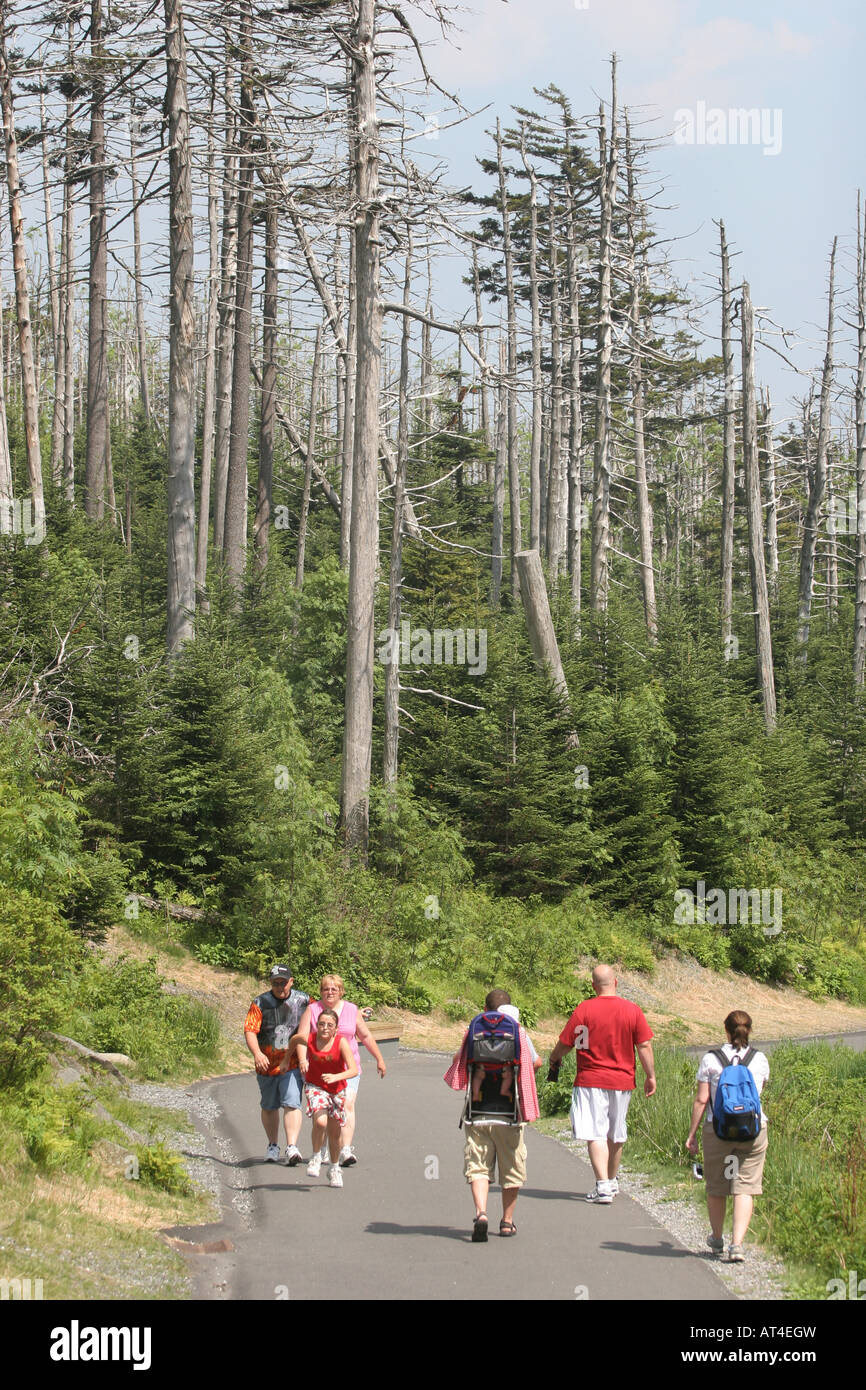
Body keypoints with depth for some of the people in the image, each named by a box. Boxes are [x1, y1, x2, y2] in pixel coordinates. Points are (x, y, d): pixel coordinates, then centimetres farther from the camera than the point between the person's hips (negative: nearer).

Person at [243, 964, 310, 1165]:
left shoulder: (303, 1001, 4)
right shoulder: (260, 1003, -1)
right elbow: (250, 1030, -9)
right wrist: (257, 1053, -24)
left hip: (293, 1063, -2)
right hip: (267, 1063, 2)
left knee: (291, 1103, -16)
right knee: (269, 1107, 13)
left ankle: (292, 1147, -22)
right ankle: (273, 1146, 29)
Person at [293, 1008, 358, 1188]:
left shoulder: (341, 1042, -21)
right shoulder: (308, 1040, -15)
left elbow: (354, 1070, -29)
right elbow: (296, 1041, 11)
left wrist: (336, 1077, -44)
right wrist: (302, 1060, 3)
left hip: (336, 1090, 1)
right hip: (315, 1087, -1)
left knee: (334, 1133, 10)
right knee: (320, 1121, -27)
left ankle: (334, 1169, 33)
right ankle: (316, 1157, -3)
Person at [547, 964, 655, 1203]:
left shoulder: (584, 1009, -8)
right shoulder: (632, 1010, -2)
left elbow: (566, 1043, -3)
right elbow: (644, 1046, -1)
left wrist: (554, 1058, 18)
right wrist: (651, 1076, 9)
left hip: (591, 1080, -3)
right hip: (622, 1080, 3)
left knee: (595, 1134, -5)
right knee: (616, 1134, 17)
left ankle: (603, 1185, -17)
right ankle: (612, 1181, 31)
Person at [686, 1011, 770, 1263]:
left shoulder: (710, 1059, -4)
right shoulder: (760, 1060, 3)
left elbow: (701, 1100, -5)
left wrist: (692, 1134, 2)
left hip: (717, 1129, -1)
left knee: (716, 1187, 16)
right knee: (745, 1188, 0)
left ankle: (717, 1239, 33)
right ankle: (737, 1243, -13)